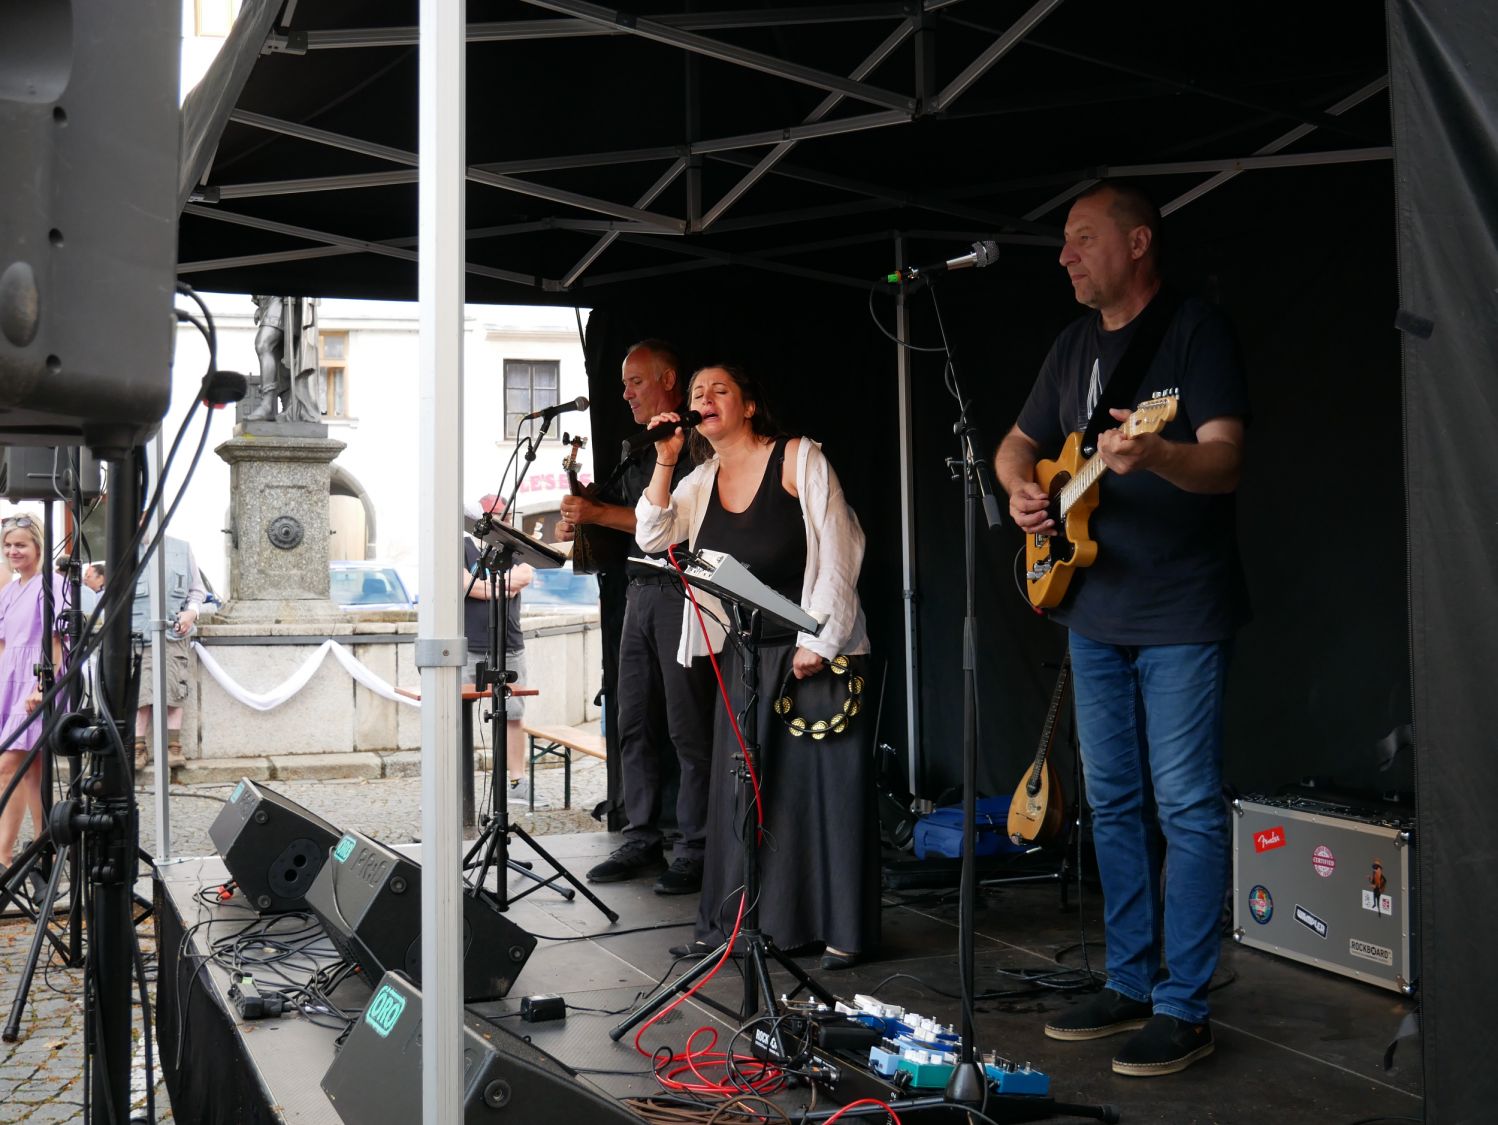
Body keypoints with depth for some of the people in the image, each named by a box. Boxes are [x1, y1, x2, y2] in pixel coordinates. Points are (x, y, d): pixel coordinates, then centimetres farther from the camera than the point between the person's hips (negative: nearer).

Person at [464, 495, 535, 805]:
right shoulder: (461, 547, 6)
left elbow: (525, 575, -7)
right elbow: (464, 584, -10)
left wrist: (482, 583, -10)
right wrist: (503, 588, -5)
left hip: (509, 649, 3)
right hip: (467, 649, -2)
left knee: (513, 715, 3)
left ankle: (517, 781, 9)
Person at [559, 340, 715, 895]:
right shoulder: (640, 451, 21)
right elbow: (620, 518, 23)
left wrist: (598, 513, -14)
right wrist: (577, 522, 2)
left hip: (683, 594, -9)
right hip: (640, 593, 9)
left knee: (688, 729, -7)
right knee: (634, 725, 9)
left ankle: (696, 850, -1)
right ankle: (642, 840, 16)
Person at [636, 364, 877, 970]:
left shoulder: (799, 458, -6)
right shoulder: (701, 481, 12)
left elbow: (837, 552, -10)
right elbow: (653, 537, 2)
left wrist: (818, 642, -15)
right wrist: (664, 462, -5)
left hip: (817, 648, -6)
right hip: (745, 655, 6)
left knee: (828, 784, -4)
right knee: (743, 788, 8)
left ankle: (844, 930, 4)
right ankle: (743, 921, 19)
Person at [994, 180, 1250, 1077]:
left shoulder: (1197, 329, -9)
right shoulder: (1075, 346, 14)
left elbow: (1227, 462, -20)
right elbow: (1019, 443, 22)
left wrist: (1155, 456, -40)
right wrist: (1023, 488, -1)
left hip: (1183, 615, -8)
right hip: (1094, 611, 8)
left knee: (1186, 807, -4)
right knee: (1114, 803, 12)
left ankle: (1184, 1010, 3)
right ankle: (1130, 986, 23)